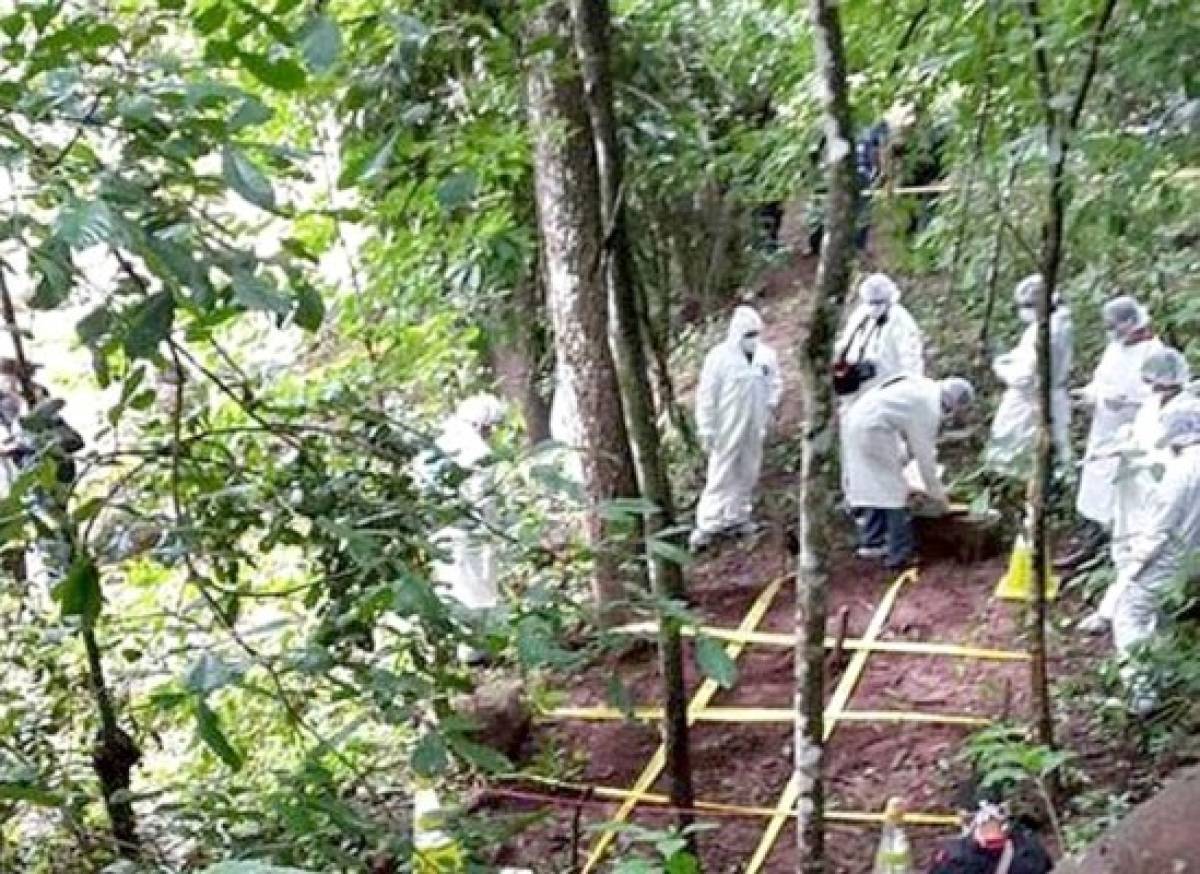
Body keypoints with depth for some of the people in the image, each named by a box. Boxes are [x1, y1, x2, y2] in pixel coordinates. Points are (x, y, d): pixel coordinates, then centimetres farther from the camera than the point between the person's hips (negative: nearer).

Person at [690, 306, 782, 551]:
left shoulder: (767, 355, 1)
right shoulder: (720, 357, -13)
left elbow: (775, 384, 16)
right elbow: (706, 395, -10)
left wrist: (769, 407, 1)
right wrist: (706, 428, -10)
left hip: (754, 429, 5)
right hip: (728, 429, -5)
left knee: (748, 474, 13)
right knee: (721, 475, -3)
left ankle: (737, 516, 27)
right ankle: (707, 524, 2)